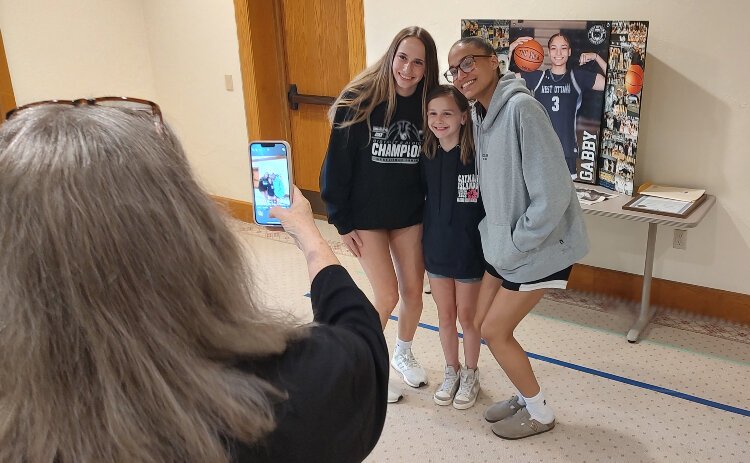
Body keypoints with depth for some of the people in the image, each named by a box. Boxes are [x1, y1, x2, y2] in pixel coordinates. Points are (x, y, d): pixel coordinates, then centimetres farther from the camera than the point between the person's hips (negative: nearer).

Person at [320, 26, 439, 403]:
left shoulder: (427, 104, -5)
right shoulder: (359, 100, -16)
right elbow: (337, 163, -12)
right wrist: (341, 221, -11)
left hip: (410, 215, 4)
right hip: (366, 215, -4)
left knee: (413, 292, 11)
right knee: (387, 296, -3)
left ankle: (402, 354, 39)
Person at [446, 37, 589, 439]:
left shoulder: (520, 108, -23)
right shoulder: (480, 115, 4)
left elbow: (552, 194, -26)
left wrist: (515, 247, -18)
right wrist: (494, 236, 7)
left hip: (541, 245, -8)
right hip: (504, 244, 8)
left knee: (495, 331, 0)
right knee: (482, 322, 13)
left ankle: (539, 412, 23)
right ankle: (526, 395, 34)